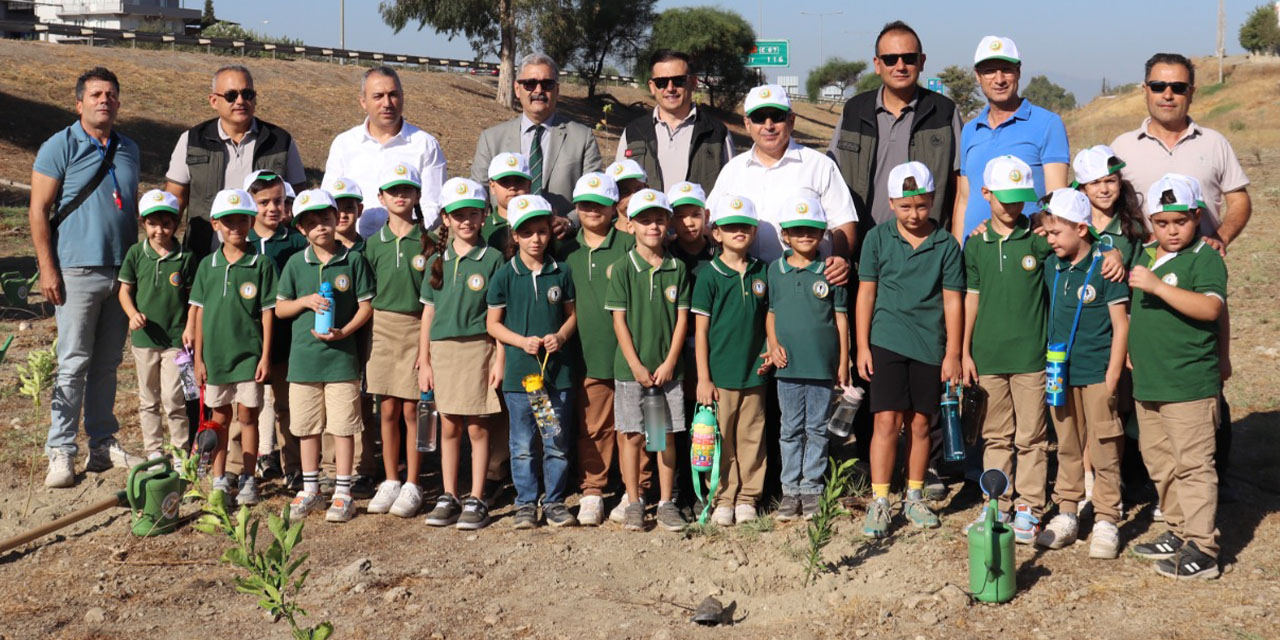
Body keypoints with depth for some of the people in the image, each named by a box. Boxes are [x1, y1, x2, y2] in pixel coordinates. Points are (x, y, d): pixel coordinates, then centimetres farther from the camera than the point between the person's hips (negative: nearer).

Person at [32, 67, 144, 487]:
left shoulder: (129, 149, 13)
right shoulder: (60, 147, -4)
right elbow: (38, 210, -6)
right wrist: (47, 268, -11)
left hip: (122, 271, 5)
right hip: (77, 271, -5)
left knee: (107, 364, 11)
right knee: (73, 364, -5)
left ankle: (104, 444, 19)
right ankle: (60, 452, 0)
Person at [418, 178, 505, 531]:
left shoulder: (492, 259, -1)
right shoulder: (437, 260, 9)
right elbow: (428, 311, 11)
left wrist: (500, 359, -8)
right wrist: (424, 360, 7)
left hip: (477, 347, -3)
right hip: (442, 349, 3)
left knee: (477, 427, 0)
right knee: (449, 426, 8)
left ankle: (476, 500, 7)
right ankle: (449, 497, 16)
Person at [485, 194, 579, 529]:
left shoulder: (561, 273, 5)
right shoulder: (505, 276, 0)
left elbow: (572, 313, 13)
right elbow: (492, 323, 3)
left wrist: (561, 336, -7)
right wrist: (522, 341, -12)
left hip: (558, 369, 1)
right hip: (519, 371, -1)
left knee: (557, 442, 6)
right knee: (522, 444, 5)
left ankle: (555, 501, 17)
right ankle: (526, 503, 17)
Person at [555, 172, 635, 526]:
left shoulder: (628, 245, 2)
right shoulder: (565, 252, 10)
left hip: (627, 349, -2)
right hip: (588, 353, 2)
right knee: (593, 426, 3)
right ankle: (591, 492, 13)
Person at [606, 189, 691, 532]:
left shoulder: (678, 269, 3)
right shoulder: (623, 268, -3)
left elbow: (682, 318, 3)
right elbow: (619, 320, -5)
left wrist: (669, 363, -6)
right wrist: (636, 365, -10)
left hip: (668, 368, 2)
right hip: (631, 367, -2)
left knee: (666, 435, 7)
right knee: (631, 436, 3)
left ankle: (666, 501, 18)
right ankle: (634, 503, 13)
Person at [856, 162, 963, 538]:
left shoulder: (946, 245, 1)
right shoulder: (878, 239, 2)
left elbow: (952, 300, 3)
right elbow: (866, 293, 5)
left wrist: (953, 353, 1)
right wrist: (862, 346, 1)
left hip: (929, 347, 1)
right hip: (886, 343, -1)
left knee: (920, 424, 8)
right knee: (887, 421, -5)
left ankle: (914, 499, 22)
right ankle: (879, 503, 1)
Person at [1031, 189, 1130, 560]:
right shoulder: (1052, 267, 6)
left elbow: (1121, 326, -9)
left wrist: (1111, 379, -11)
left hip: (1096, 374, -5)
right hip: (1061, 373, 5)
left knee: (1104, 450, 2)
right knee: (1067, 448, 14)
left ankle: (1106, 522, 11)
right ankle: (1067, 514, 24)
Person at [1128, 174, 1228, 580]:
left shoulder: (1205, 258, -10)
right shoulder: (1145, 256, 12)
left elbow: (1211, 307, -26)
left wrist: (1157, 285, -29)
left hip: (1189, 384, -8)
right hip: (1148, 382, 8)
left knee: (1193, 464, -6)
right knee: (1158, 459, 17)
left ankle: (1202, 550, -1)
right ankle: (1179, 531, 30)